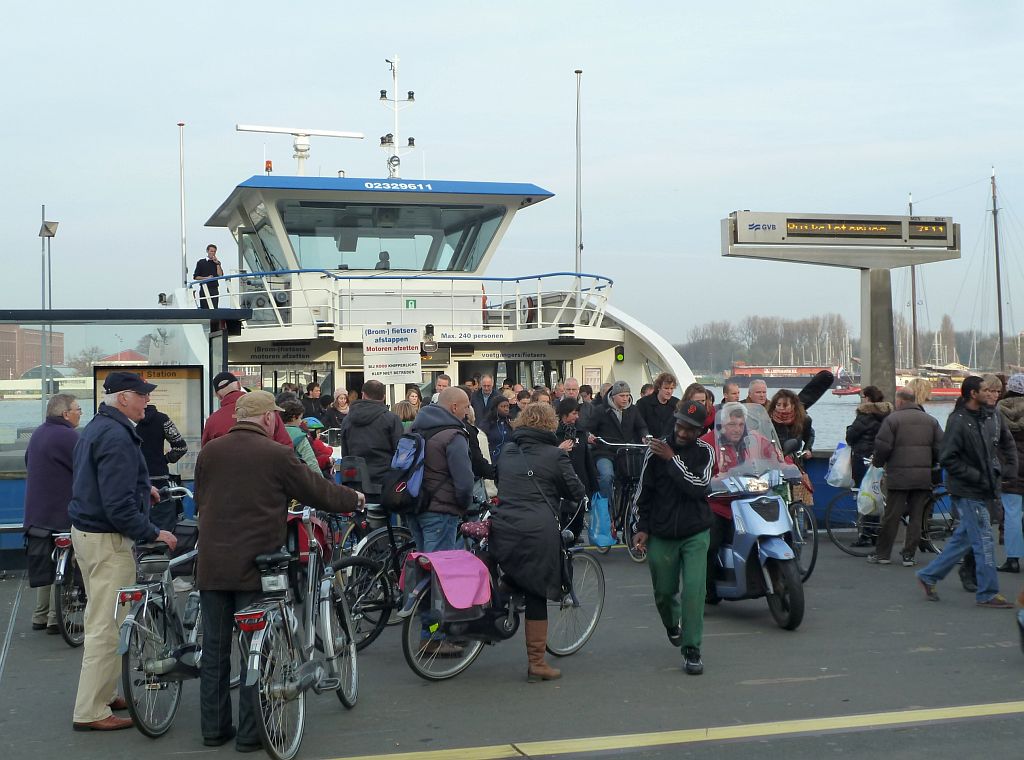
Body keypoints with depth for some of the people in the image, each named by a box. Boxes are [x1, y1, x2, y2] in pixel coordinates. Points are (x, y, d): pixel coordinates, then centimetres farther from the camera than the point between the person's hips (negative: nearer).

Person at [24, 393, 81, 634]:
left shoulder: (38, 433, 14)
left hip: (37, 512, 9)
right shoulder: (67, 436, -16)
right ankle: (56, 618, -2)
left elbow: (29, 466, 24)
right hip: (60, 514, -9)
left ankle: (40, 616, 19)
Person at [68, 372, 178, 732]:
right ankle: (91, 711, -1)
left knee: (101, 619, 18)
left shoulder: (95, 428, 13)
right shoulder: (116, 436, -20)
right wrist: (154, 533, -17)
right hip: (107, 540, -11)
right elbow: (118, 506, -25)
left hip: (86, 530, 11)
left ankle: (102, 695, 28)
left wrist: (142, 489, 25)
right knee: (108, 625, -6)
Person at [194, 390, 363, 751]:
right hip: (255, 567, -4)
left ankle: (214, 728, 18)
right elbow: (317, 490, 0)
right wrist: (354, 498, 18)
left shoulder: (208, 452, 5)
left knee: (215, 650, 12)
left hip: (212, 567, 4)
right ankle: (249, 733, 7)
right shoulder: (276, 454, -9)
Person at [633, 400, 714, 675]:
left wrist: (672, 459, -22)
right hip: (661, 535, 1)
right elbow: (644, 490, 3)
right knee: (664, 592, 11)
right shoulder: (656, 450, -4)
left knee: (694, 590, -13)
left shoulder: (705, 452, -5)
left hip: (695, 534, -1)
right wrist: (642, 528, -1)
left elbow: (699, 487, -21)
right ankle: (672, 625, 45)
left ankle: (691, 649, -4)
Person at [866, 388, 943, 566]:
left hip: (899, 475, -4)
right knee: (916, 516, 7)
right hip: (923, 477, 4)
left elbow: (882, 446, -10)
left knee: (891, 516, 2)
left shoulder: (892, 419, -4)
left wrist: (877, 463, 8)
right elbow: (940, 447, 8)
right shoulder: (930, 420, 11)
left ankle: (882, 553, 8)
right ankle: (909, 555, 7)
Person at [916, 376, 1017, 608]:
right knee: (983, 540, -4)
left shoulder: (992, 416, 6)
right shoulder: (958, 420, -17)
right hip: (967, 491, -8)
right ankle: (988, 594, 6)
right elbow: (947, 458, -18)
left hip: (984, 488, 8)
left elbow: (1007, 443, 22)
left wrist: (1011, 468, 9)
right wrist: (977, 476, -18)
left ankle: (929, 576, 25)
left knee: (963, 538, 14)